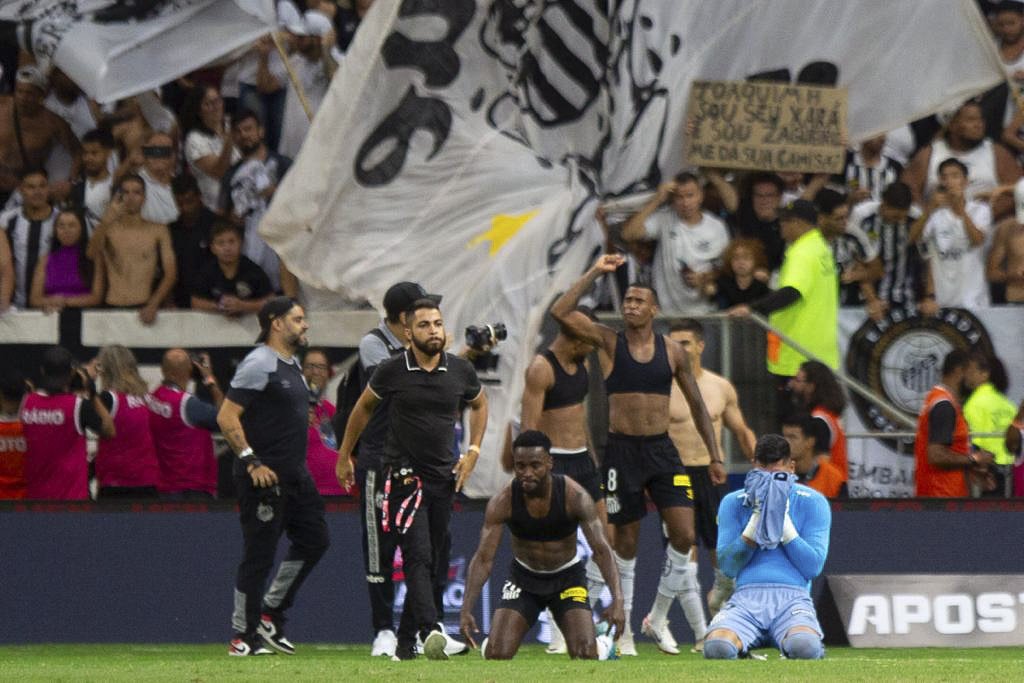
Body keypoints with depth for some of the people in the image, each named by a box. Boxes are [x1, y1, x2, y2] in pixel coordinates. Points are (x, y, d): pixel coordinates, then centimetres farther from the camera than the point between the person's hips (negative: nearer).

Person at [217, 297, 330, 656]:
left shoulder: (292, 365, 16)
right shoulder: (258, 364, -14)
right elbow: (227, 417, -19)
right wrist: (251, 461, -24)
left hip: (295, 475, 10)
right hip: (263, 476, -10)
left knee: (313, 539, 10)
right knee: (259, 555, -5)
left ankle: (271, 613, 20)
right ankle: (243, 636, 2)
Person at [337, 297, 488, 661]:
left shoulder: (461, 371, 2)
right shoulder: (392, 371, -5)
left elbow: (479, 404, 23)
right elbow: (364, 408, 12)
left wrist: (473, 451, 12)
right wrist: (344, 457, 18)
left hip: (444, 478, 4)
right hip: (403, 476, -4)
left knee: (430, 563, 8)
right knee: (417, 557, -19)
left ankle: (406, 640, 18)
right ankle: (430, 632, -33)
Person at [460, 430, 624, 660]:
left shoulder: (575, 496, -24)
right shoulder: (502, 502, -21)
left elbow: (601, 549, -27)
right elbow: (483, 558, -21)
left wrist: (617, 600, -41)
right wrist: (466, 610, -33)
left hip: (567, 577, -1)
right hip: (523, 579, 1)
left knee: (586, 653, -17)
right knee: (497, 654, -14)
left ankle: (603, 645, 22)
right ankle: (490, 644, 25)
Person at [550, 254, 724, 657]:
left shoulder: (672, 351, 6)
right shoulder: (608, 343, 1)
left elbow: (696, 405, 14)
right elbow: (560, 312, -12)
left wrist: (714, 456, 10)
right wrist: (595, 273, -12)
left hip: (662, 450, 2)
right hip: (622, 451, -2)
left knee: (684, 535, -10)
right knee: (625, 542, 4)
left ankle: (659, 616, 9)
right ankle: (623, 628, 15)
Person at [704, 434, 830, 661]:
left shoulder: (813, 503, 9)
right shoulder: (733, 503, 13)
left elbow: (813, 567, 1)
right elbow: (728, 566, 4)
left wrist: (783, 520, -5)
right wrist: (757, 518, -5)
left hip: (792, 598, -1)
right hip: (747, 597, 1)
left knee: (805, 648, -37)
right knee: (716, 647, -34)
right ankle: (744, 655, 4)